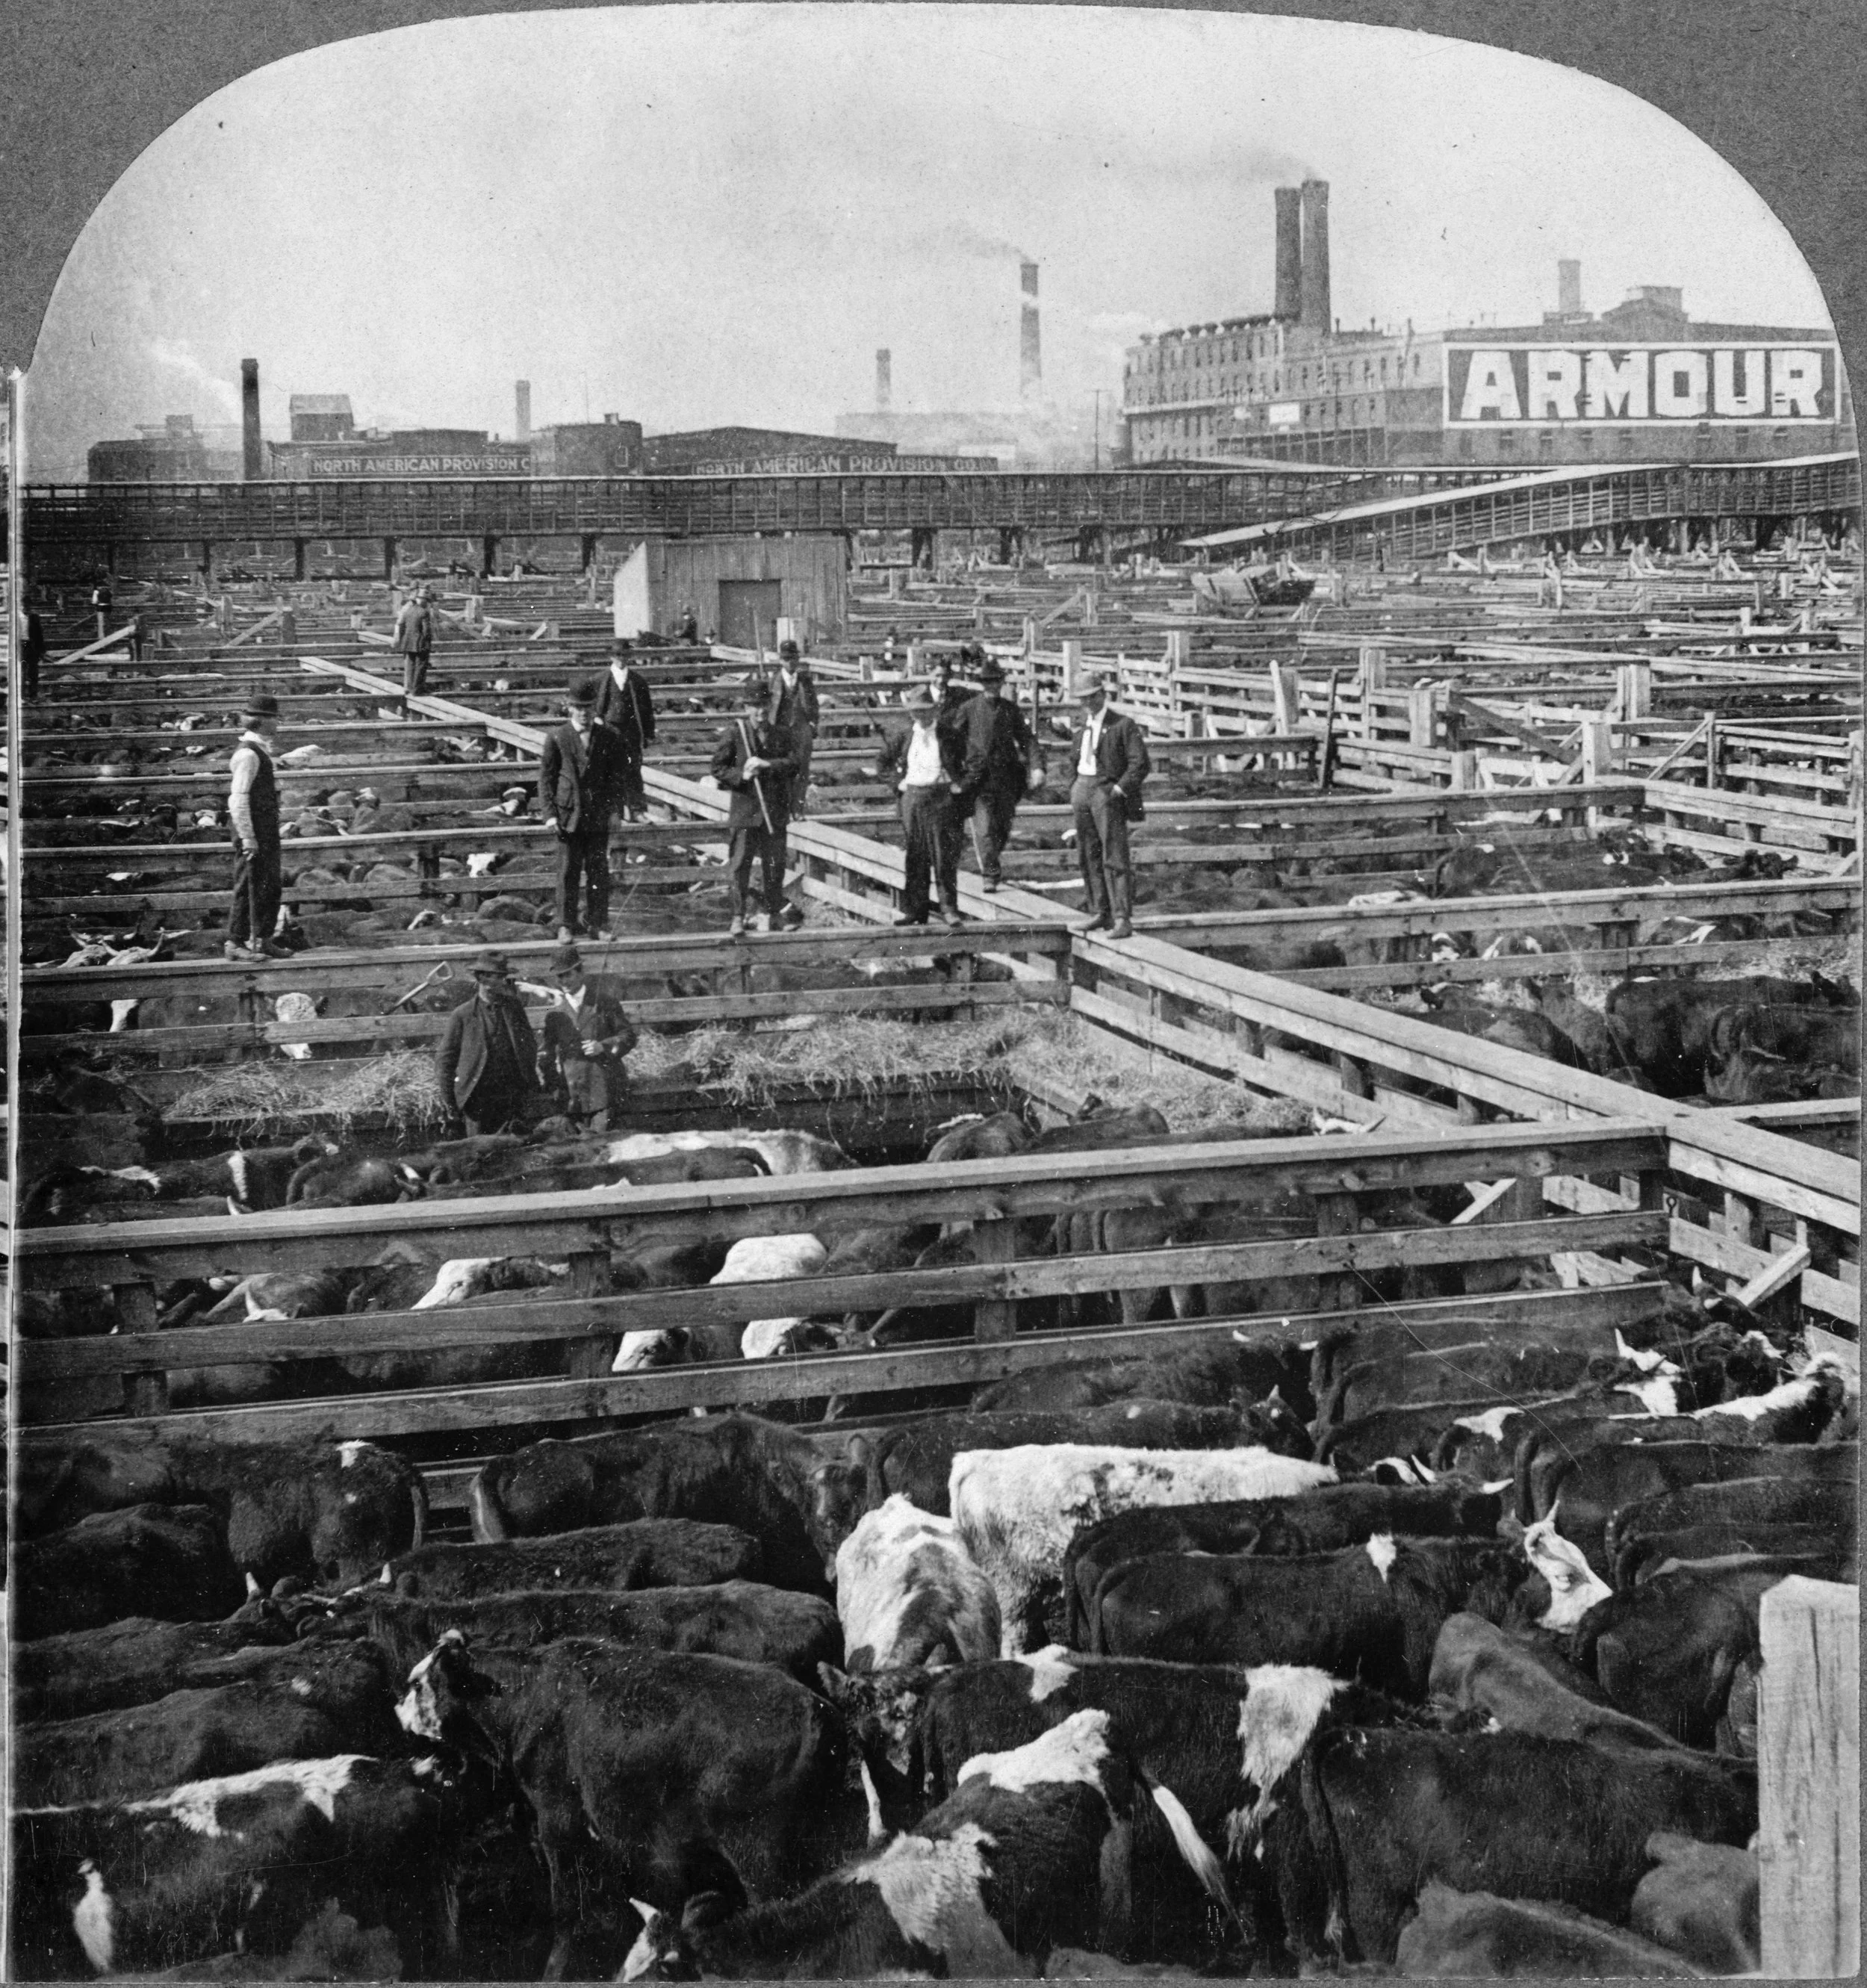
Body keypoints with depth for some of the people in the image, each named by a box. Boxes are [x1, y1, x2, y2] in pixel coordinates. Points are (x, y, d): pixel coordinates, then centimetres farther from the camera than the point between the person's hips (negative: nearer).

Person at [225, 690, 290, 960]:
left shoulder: (261, 750, 13)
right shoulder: (248, 753, -18)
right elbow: (239, 798, -22)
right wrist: (247, 837, -23)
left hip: (266, 829, 10)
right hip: (253, 829, -10)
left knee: (269, 886, 14)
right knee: (249, 886, -4)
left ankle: (262, 941, 22)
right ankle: (236, 942, 2)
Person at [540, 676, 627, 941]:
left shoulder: (607, 737, 6)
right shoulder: (556, 737, 0)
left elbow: (616, 776, 10)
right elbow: (546, 777, 0)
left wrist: (612, 808, -1)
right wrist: (550, 813, -8)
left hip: (598, 816, 2)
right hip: (568, 813, -2)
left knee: (598, 871, 6)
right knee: (568, 872, 2)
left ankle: (597, 924, 15)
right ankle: (566, 925, 9)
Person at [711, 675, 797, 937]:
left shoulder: (779, 733, 7)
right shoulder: (733, 733, -2)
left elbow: (792, 764, -4)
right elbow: (718, 769, -2)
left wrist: (768, 764, -19)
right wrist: (741, 775, -18)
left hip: (775, 810, 3)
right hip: (745, 808, -3)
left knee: (775, 865, 10)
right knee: (741, 865, -4)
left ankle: (774, 913, 23)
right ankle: (739, 917, 2)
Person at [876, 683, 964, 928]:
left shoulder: (948, 738, 0)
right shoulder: (904, 738, 7)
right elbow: (883, 761, 18)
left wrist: (957, 783, -1)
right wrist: (898, 781, 7)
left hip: (941, 796, -3)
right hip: (912, 797, 3)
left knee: (944, 856, -4)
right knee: (915, 857, 6)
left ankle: (949, 909, 0)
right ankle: (914, 910, 10)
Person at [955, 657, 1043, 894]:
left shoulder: (1011, 710, 8)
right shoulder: (967, 709, 2)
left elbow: (1027, 740, 5)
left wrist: (1037, 767, -9)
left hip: (1006, 778, 3)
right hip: (978, 775, -3)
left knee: (1003, 828, 10)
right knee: (985, 828, -12)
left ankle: (987, 863, 34)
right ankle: (991, 876, -11)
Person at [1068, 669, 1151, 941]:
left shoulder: (1123, 725, -8)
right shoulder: (1084, 725, 14)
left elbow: (1141, 763, -12)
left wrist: (1120, 789, -16)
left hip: (1108, 794, -7)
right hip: (1082, 791, 7)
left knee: (1114, 857, -9)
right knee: (1088, 856, 10)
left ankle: (1123, 920, -10)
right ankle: (1099, 913, 18)